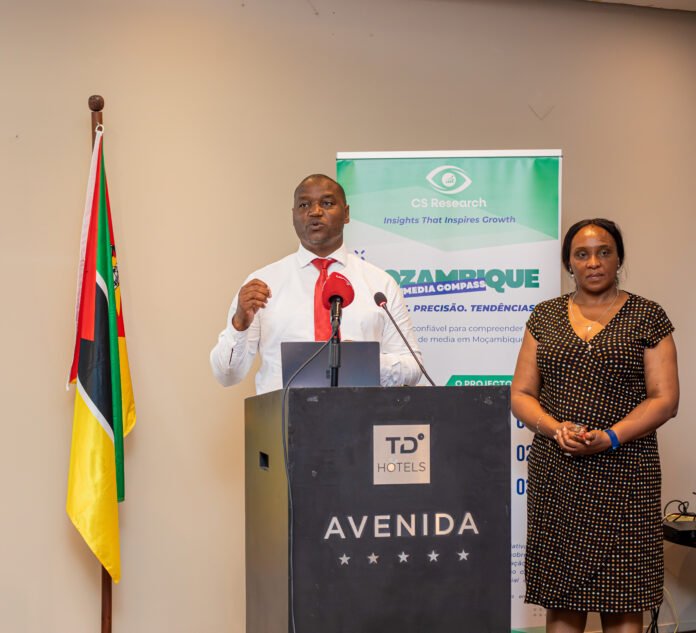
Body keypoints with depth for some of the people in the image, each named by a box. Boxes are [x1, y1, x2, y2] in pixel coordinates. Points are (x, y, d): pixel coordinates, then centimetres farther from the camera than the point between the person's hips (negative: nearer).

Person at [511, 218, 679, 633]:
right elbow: (521, 394, 9)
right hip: (555, 474, 2)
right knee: (561, 599, 3)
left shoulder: (647, 317, 4)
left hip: (623, 472, -2)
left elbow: (664, 399, -2)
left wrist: (609, 437, -15)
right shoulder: (546, 317, 12)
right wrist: (555, 428, -10)